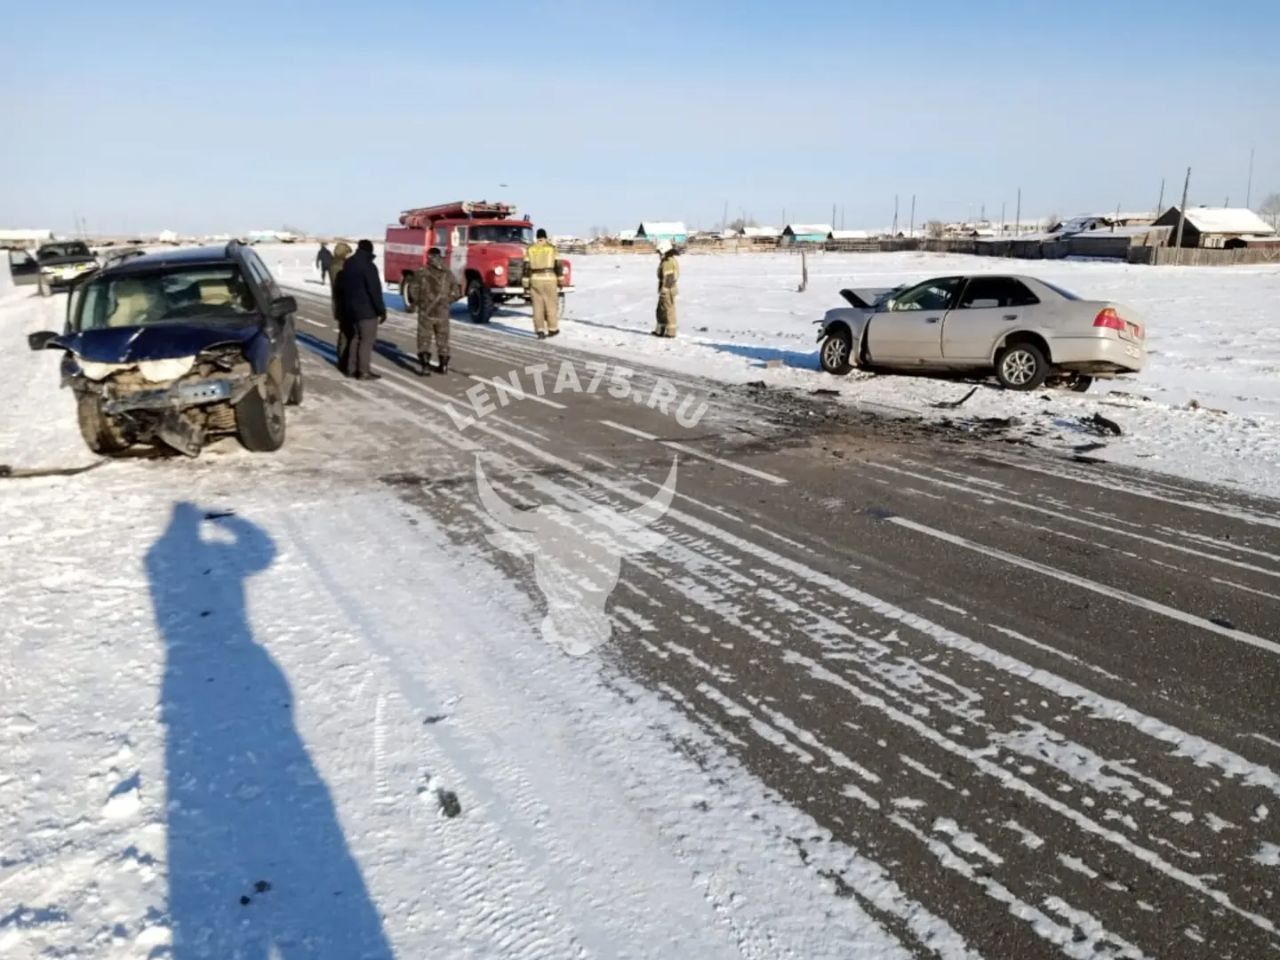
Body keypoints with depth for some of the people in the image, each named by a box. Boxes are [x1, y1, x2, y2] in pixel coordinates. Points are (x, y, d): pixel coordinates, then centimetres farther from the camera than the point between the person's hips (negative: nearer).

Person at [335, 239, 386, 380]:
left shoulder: (347, 264, 11)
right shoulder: (368, 266, -16)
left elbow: (341, 288, 18)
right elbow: (375, 290, -19)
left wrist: (344, 306, 25)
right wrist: (381, 310, -14)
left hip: (351, 309, 8)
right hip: (367, 310, -8)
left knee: (356, 338, 17)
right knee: (367, 340, -4)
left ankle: (351, 369, 18)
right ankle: (363, 372, -5)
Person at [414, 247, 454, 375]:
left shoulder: (422, 274, -9)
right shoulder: (448, 274, -1)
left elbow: (415, 294, -7)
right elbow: (455, 294, 4)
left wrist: (417, 303, 14)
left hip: (426, 312, -2)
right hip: (442, 313, 3)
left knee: (424, 339, 4)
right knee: (442, 338, 17)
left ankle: (425, 365, -9)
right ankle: (444, 365, 23)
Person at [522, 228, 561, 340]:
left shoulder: (530, 249, 4)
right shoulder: (552, 248, -1)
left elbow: (526, 267, 0)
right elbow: (557, 265, -2)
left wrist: (526, 284, 3)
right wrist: (560, 281, 4)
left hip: (535, 280, 2)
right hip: (549, 279, -1)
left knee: (538, 306, 3)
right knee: (551, 305, 9)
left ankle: (540, 331, -3)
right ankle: (552, 329, 17)